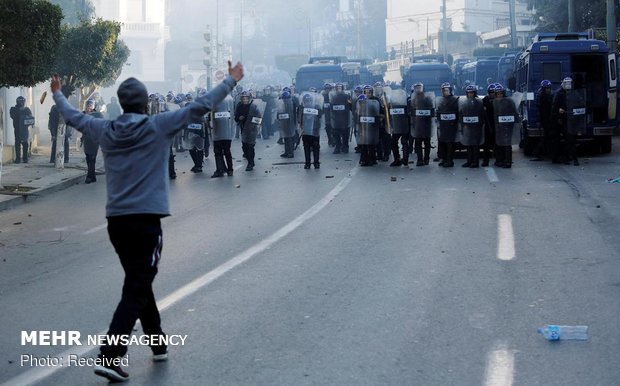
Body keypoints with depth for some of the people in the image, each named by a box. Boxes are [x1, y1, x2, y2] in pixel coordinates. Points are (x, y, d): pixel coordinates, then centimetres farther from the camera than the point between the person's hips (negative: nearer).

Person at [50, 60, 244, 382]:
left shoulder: (105, 130, 6)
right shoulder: (158, 126, -6)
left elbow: (74, 117, 23)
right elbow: (200, 107, -4)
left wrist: (58, 94, 43)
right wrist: (232, 80, 7)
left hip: (116, 221, 5)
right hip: (146, 220, -5)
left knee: (139, 283, 20)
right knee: (136, 291, -4)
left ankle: (159, 344, 30)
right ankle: (109, 357, -14)